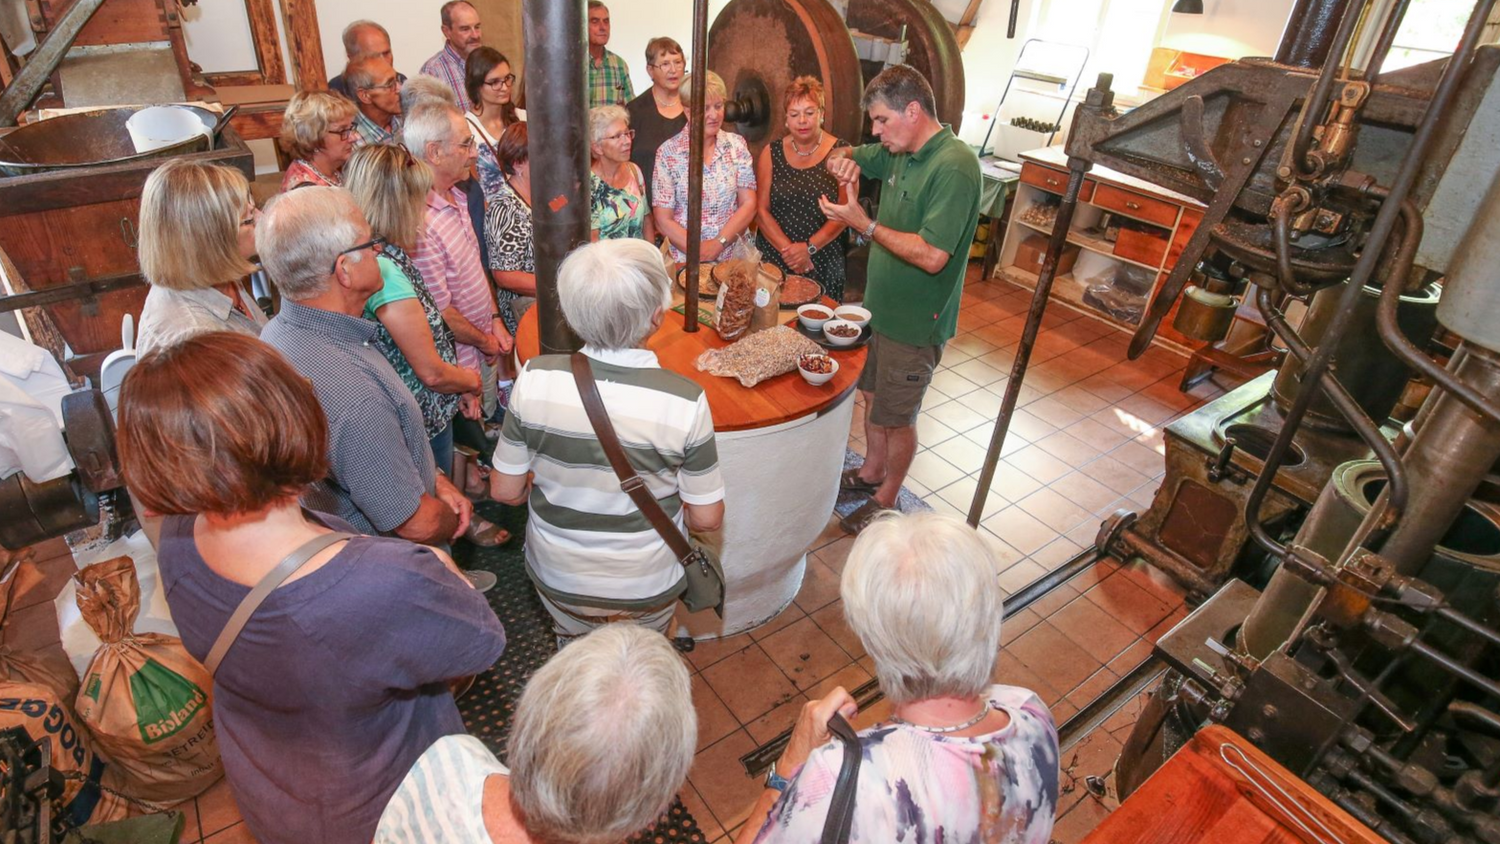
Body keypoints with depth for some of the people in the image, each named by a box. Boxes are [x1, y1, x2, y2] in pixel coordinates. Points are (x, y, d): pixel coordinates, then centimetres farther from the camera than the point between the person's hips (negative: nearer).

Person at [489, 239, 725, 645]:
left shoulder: (534, 380, -23)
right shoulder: (685, 402, -28)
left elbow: (505, 490, -11)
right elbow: (706, 518, -17)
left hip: (557, 580, 2)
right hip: (645, 590, -1)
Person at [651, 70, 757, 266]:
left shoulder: (736, 145, 7)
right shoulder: (668, 152, 0)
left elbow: (748, 204, 3)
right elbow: (663, 220, -1)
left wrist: (718, 244, -9)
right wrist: (699, 252, -12)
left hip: (733, 256, 2)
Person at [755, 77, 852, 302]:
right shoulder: (772, 152, 6)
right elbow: (761, 209, 1)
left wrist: (810, 247, -14)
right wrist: (787, 249, -11)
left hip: (822, 264, -1)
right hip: (773, 259, 2)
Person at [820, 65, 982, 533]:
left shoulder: (954, 167, -25)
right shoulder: (899, 152, 3)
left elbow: (932, 256, -31)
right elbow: (843, 158, 17)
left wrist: (864, 223, -28)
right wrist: (843, 160, -9)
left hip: (916, 322, -8)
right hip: (883, 306, 8)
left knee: (897, 417, 8)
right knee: (873, 395, 23)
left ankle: (886, 501, 30)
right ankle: (871, 472, 45)